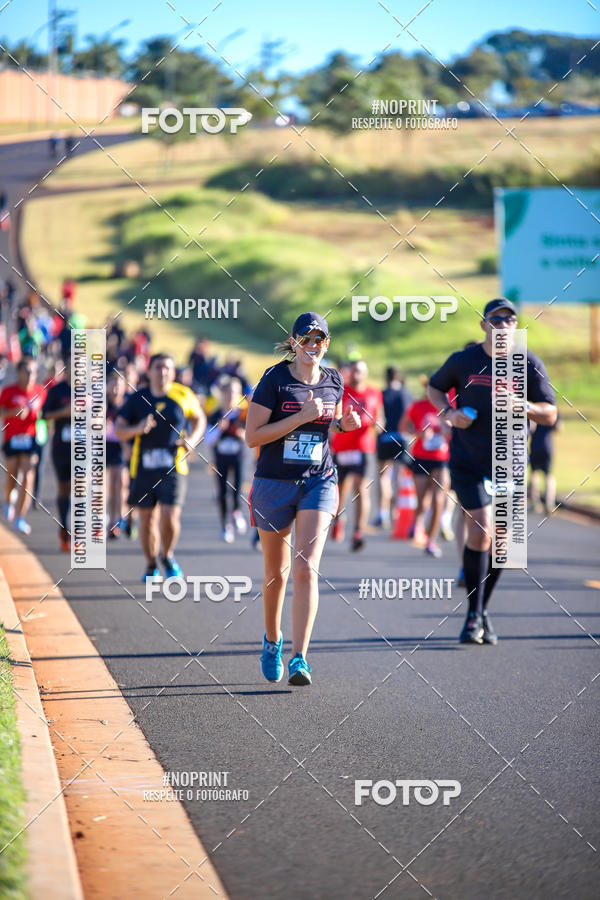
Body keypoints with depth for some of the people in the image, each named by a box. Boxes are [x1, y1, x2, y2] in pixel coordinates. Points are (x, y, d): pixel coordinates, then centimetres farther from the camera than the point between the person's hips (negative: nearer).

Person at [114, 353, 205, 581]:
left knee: (170, 517, -12)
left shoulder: (183, 396, 3)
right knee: (147, 519, 5)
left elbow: (199, 419, 19)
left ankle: (168, 556, 16)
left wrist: (192, 439, 0)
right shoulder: (137, 399, 3)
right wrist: (137, 429, -19)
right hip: (143, 467, 1)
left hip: (173, 467, -1)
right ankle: (151, 565, 24)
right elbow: (118, 430, 2)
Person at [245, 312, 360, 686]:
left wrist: (345, 424, -1)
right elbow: (252, 436, -14)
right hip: (275, 483, -1)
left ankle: (300, 659, -18)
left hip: (319, 483, 1)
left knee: (306, 569, -14)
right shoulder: (275, 379, -9)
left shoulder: (334, 382, 4)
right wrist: (301, 417, -21)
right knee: (276, 572, 12)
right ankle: (272, 641, 37)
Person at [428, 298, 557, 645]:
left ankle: (483, 611, 27)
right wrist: (448, 412, -5)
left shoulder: (529, 364, -1)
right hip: (468, 462, -2)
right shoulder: (463, 360, -2)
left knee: (499, 541, 8)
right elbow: (434, 387, 15)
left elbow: (550, 414, 0)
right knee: (480, 534, -14)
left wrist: (523, 407, -21)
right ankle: (474, 616, -3)